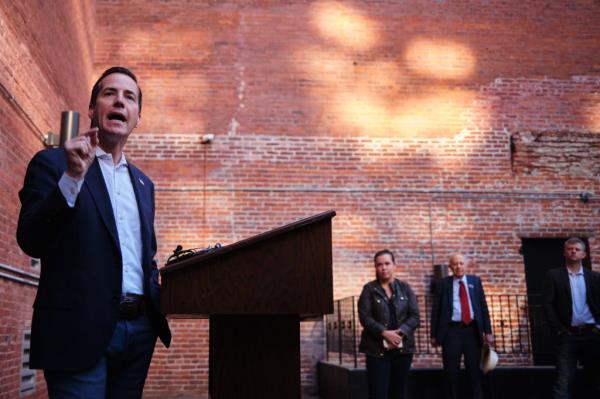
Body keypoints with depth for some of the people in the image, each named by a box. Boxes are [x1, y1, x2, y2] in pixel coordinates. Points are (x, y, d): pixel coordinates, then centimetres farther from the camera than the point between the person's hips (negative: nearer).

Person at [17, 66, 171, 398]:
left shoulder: (143, 183, 18)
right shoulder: (52, 163, 1)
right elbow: (31, 243, -10)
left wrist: (154, 301, 7)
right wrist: (72, 176, -19)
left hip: (139, 329, 6)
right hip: (81, 330, -5)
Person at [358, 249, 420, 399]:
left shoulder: (405, 288, 9)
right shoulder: (369, 289, 2)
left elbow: (415, 316, 2)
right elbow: (365, 317, -6)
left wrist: (400, 332, -14)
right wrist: (384, 333, -19)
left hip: (403, 347, 3)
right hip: (378, 349, -3)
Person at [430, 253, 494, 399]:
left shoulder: (475, 281, 10)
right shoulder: (443, 284, 4)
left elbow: (483, 306, 9)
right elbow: (436, 310, 3)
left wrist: (488, 331, 3)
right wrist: (434, 335, -2)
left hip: (472, 330, 1)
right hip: (452, 330, -1)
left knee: (475, 370, 6)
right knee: (451, 371, 3)